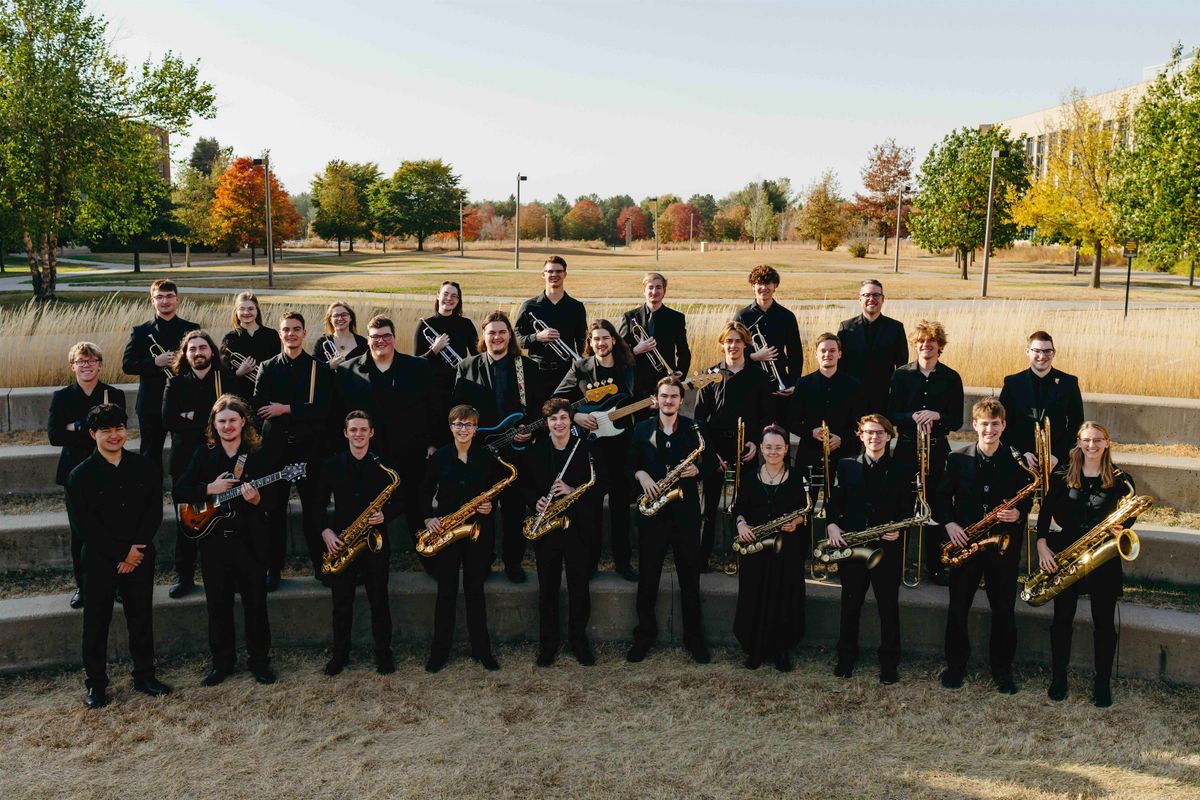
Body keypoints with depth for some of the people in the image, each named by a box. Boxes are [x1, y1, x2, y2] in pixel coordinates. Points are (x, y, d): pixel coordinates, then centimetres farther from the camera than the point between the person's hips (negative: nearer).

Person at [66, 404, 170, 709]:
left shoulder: (142, 466, 2)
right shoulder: (81, 475, -7)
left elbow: (155, 511, -1)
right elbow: (87, 525, -11)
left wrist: (136, 549, -12)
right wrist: (121, 554, -14)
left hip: (140, 556, 3)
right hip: (100, 559, -2)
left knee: (141, 617, 11)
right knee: (97, 621, 6)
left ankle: (144, 675, 25)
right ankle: (96, 684, 19)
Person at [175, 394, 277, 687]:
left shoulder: (258, 454, 0)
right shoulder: (204, 454, 4)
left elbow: (272, 497, -4)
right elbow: (179, 492, 0)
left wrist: (256, 498, -25)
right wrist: (210, 489, -13)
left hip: (249, 540, -1)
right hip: (213, 541, 2)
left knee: (255, 602, 6)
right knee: (218, 603, 9)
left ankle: (259, 659, 19)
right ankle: (222, 661, 23)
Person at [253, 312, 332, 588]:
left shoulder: (319, 367, 3)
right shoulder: (268, 367, 8)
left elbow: (323, 408, -8)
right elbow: (259, 406, -2)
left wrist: (287, 409, -14)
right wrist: (303, 411, -12)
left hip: (309, 446, -1)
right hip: (275, 446, 1)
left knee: (312, 507, 3)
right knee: (274, 509, 4)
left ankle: (320, 564, 15)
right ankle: (273, 568, 13)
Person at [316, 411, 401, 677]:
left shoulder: (384, 466, 0)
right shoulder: (332, 465, 2)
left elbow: (397, 503, 4)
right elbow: (320, 503, 6)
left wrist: (384, 516, -16)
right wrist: (325, 531, -7)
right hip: (341, 542, 1)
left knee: (379, 601, 5)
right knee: (342, 602, 8)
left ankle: (383, 653, 18)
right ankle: (340, 654, 22)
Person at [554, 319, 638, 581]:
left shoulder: (628, 369, 8)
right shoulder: (580, 368, 0)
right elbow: (556, 401, -2)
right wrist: (575, 416, -16)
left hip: (622, 442, 3)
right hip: (592, 442, -2)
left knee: (621, 502, 9)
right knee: (592, 502, 0)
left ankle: (622, 560, 19)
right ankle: (589, 559, 13)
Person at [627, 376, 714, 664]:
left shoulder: (695, 428, 1)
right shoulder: (642, 429, 5)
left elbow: (711, 463, 7)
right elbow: (631, 464, 10)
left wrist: (697, 469, -14)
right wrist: (640, 475, -10)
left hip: (685, 510, -1)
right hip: (652, 509, 1)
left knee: (690, 577, 7)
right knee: (647, 577, 6)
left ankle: (694, 637, 19)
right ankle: (644, 634, 20)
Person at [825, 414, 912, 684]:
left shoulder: (900, 470, 4)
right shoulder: (846, 465, 5)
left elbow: (905, 509, 4)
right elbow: (834, 501, 5)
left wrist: (898, 528, -14)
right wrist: (831, 525, -11)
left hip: (887, 547, -1)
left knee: (889, 606, 5)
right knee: (850, 604, 11)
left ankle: (889, 663, 17)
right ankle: (846, 658, 23)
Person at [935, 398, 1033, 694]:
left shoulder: (1017, 461, 0)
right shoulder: (958, 459, 0)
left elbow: (1027, 499, 6)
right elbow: (941, 497, 4)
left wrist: (1018, 513, -15)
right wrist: (949, 523, -11)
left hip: (1003, 545, 0)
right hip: (965, 542, 1)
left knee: (1004, 610, 6)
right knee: (958, 607, 7)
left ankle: (1002, 670, 21)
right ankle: (956, 665, 22)